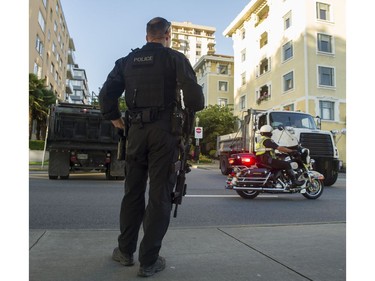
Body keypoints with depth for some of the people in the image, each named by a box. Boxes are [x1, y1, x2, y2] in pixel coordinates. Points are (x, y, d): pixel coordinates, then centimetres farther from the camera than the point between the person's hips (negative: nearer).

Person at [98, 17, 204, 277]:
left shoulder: (127, 60, 15)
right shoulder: (175, 58, 2)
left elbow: (107, 94, 9)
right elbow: (193, 91, -10)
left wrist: (115, 118, 19)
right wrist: (193, 109, 9)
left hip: (136, 129, 4)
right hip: (164, 129, -4)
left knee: (133, 192, 14)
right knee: (160, 195, 1)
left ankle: (126, 251, 24)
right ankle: (149, 260, 7)